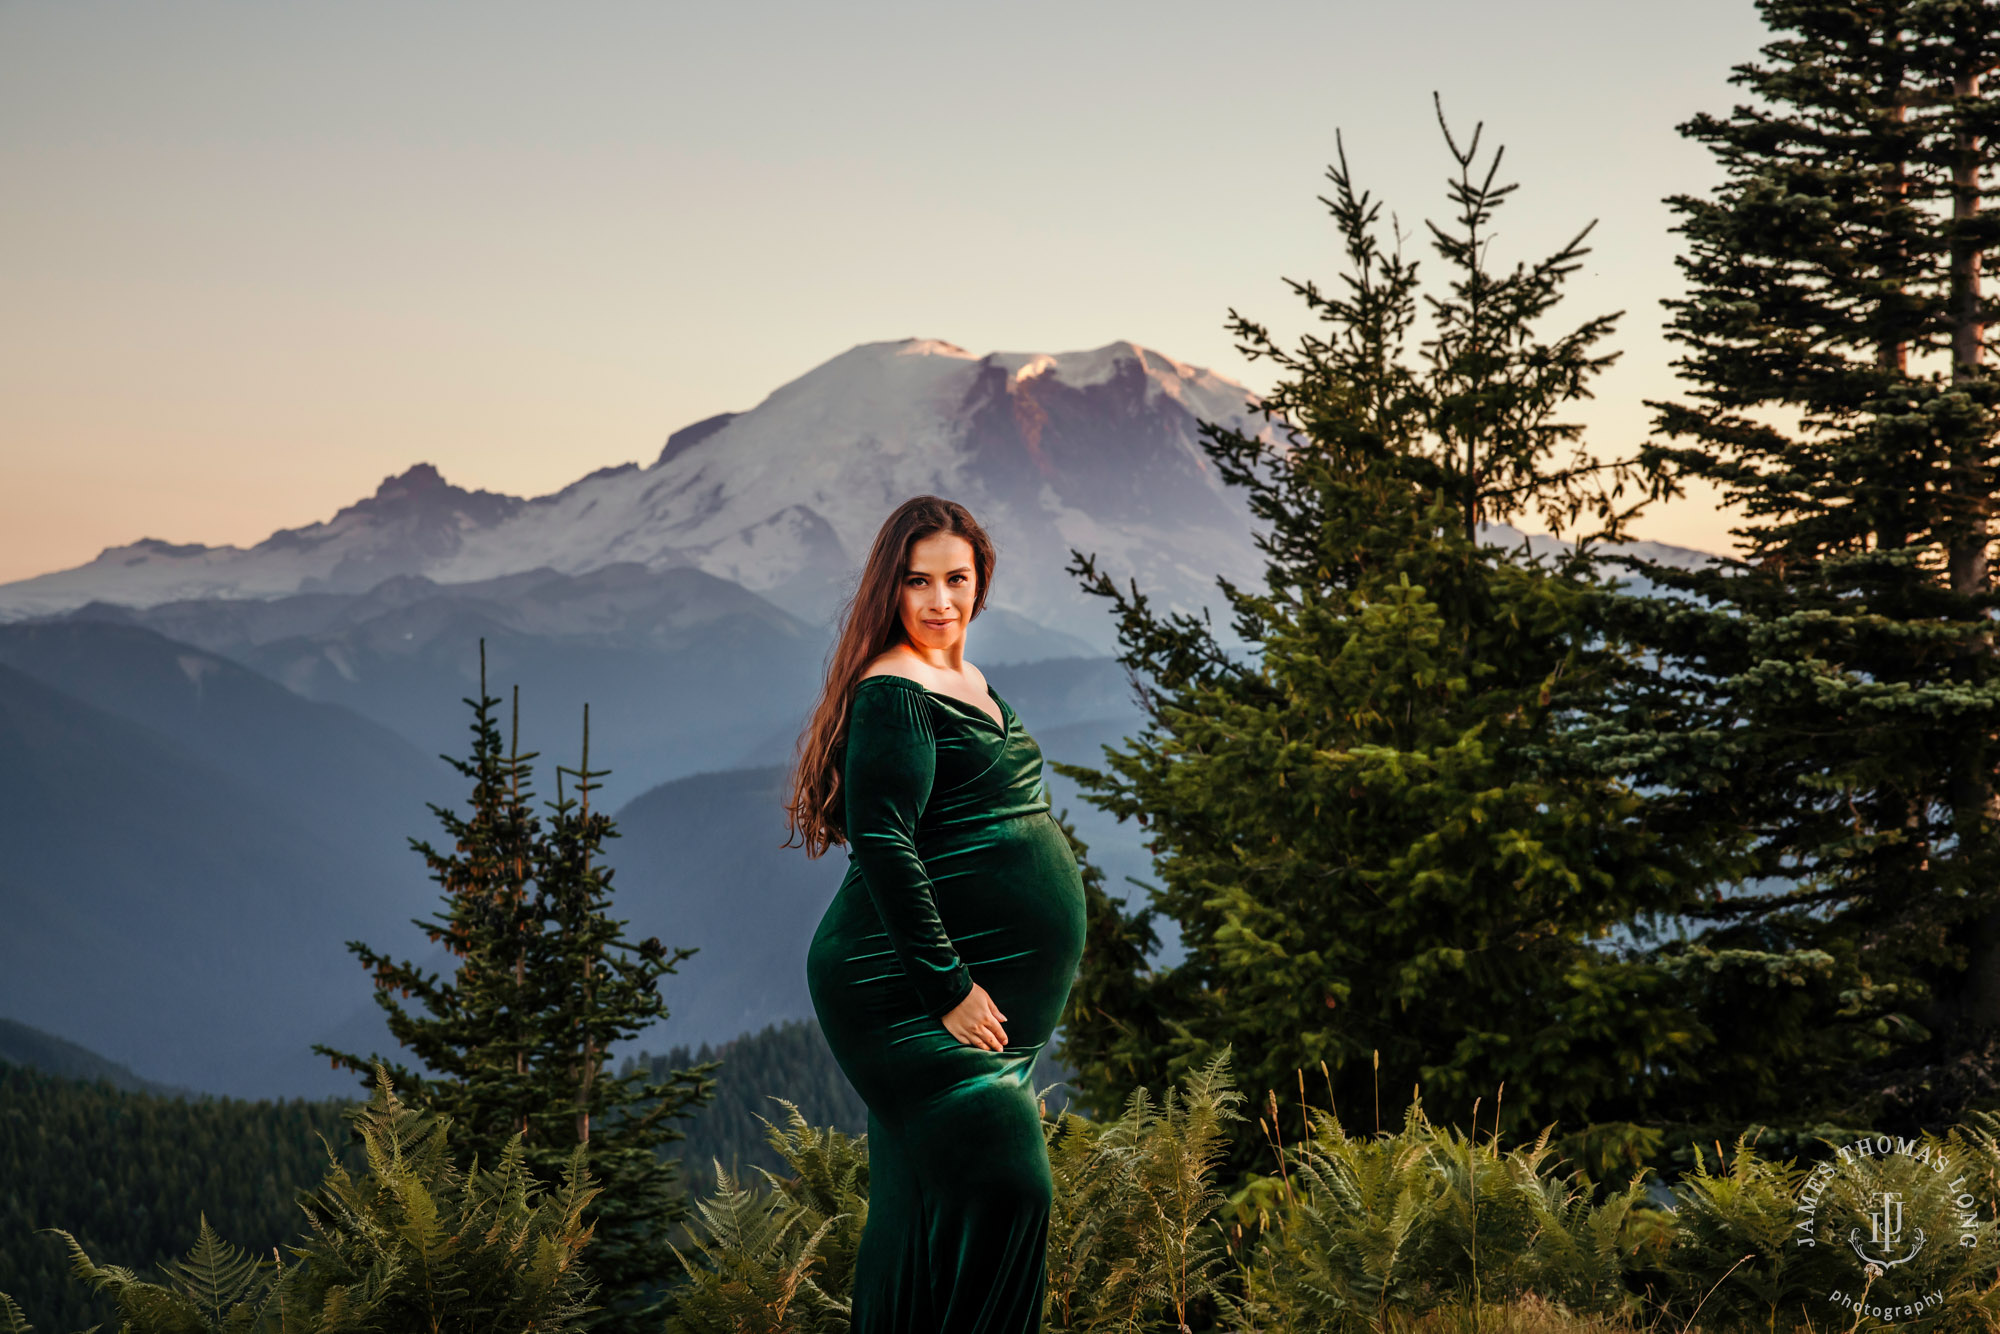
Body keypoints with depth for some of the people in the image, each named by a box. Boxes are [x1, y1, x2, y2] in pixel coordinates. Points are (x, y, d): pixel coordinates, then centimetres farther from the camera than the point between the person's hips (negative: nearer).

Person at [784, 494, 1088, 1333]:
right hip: (910, 994, -10)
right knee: (1001, 1185, -16)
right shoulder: (893, 693, -13)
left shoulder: (967, 681, 17)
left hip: (985, 997, 10)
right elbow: (883, 846, -20)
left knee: (922, 1196, 13)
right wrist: (948, 987, -21)